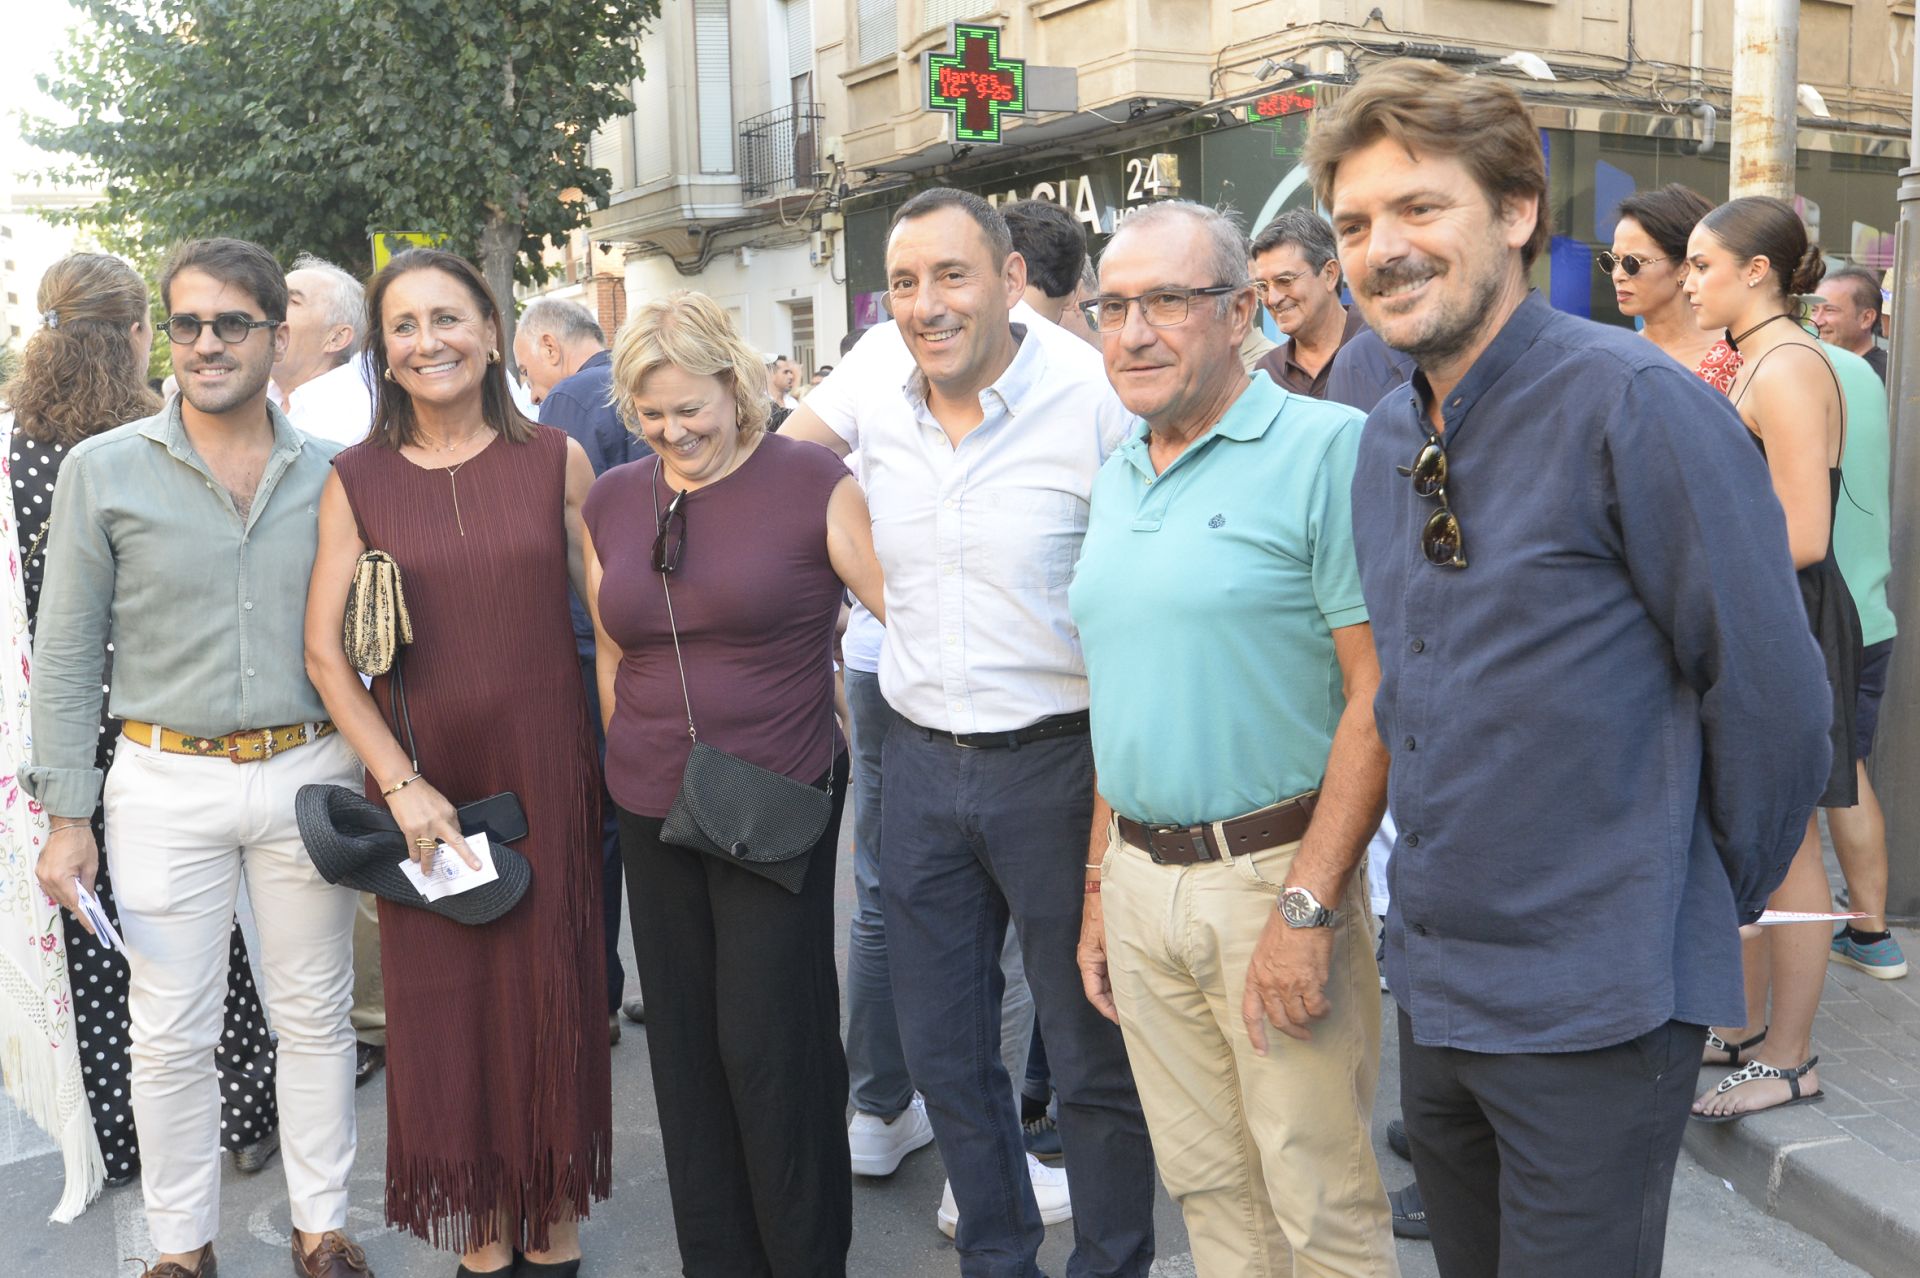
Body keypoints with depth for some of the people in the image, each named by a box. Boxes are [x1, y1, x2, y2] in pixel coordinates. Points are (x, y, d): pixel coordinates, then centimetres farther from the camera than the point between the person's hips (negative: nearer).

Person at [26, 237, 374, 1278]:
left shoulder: (332, 474, 3)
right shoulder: (103, 470, -2)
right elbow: (66, 652, 0)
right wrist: (67, 814, -2)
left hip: (308, 772, 2)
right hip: (166, 782, -1)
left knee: (315, 1014, 11)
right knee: (170, 1032, 7)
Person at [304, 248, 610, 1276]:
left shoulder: (556, 461, 0)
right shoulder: (357, 480, 0)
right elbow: (324, 650, -1)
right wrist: (402, 783, -9)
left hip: (545, 774, 0)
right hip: (418, 778, 1)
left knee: (549, 990, 7)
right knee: (443, 1005, 9)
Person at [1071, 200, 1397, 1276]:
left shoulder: (1329, 448, -11)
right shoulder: (1116, 478, 12)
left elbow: (1379, 694, -16)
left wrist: (1307, 906, -20)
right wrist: (1099, 887, 15)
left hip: (1273, 872, -6)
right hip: (1140, 878, 7)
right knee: (1209, 1188, 18)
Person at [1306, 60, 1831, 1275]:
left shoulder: (1634, 403, -16)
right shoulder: (1388, 439, 6)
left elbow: (1771, 697, -13)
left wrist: (1708, 903, -2)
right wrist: (1443, 875, 15)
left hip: (1596, 1003, -7)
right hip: (1433, 985, 7)